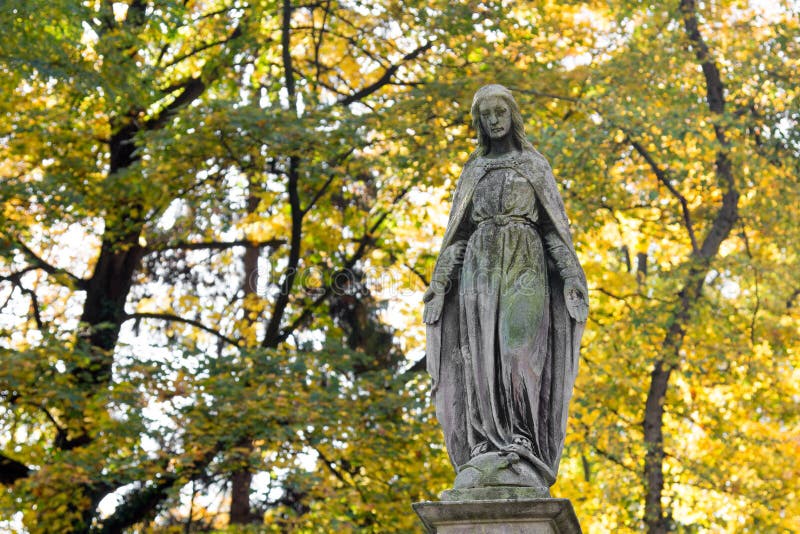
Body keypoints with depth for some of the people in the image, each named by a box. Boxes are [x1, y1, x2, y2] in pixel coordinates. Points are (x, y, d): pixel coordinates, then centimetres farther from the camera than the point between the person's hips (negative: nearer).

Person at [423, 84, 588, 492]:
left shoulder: (535, 165, 12)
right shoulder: (472, 171, 19)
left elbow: (555, 225, 6)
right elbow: (457, 231, 15)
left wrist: (572, 276, -7)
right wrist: (439, 282, 3)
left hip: (525, 264, -2)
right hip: (480, 267, 2)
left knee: (521, 351, -17)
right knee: (481, 356, -8)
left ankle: (523, 450, -18)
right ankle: (485, 451, -9)